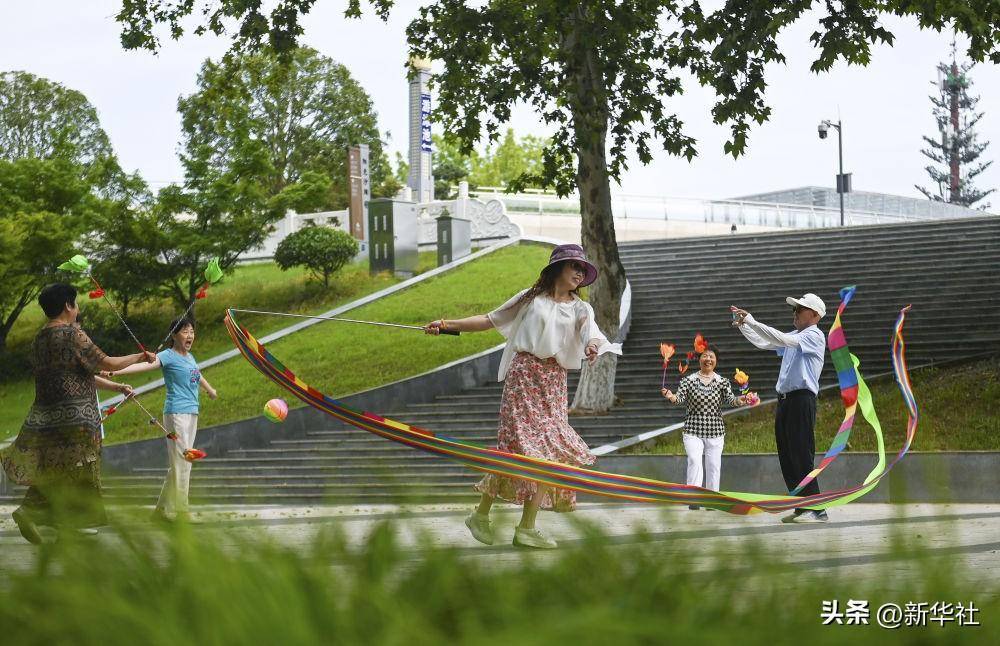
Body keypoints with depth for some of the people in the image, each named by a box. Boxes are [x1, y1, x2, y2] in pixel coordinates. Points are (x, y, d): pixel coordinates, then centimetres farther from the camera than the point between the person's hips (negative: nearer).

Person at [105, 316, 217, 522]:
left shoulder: (190, 357, 16)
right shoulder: (168, 356, -8)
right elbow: (146, 365, -22)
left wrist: (210, 390, 57)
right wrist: (115, 372, -37)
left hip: (192, 413, 8)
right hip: (176, 412, -8)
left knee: (182, 463, 9)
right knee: (180, 463, -10)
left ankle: (164, 509, 13)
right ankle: (177, 511, -6)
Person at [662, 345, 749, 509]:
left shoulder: (722, 382, 4)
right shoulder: (689, 380, 2)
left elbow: (729, 398, -10)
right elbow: (680, 397, -9)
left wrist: (738, 401, -32)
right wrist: (671, 397, -32)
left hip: (715, 432, 2)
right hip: (693, 431, -2)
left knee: (714, 466, 5)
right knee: (695, 463, -17)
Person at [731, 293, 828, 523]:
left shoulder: (814, 336, -6)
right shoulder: (794, 336, 21)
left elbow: (782, 339, -19)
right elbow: (763, 342, 23)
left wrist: (752, 322, -20)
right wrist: (743, 326, 9)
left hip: (802, 399, -9)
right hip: (785, 399, 9)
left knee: (802, 457, -12)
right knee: (787, 457, 7)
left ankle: (817, 510, -11)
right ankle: (802, 508, 11)